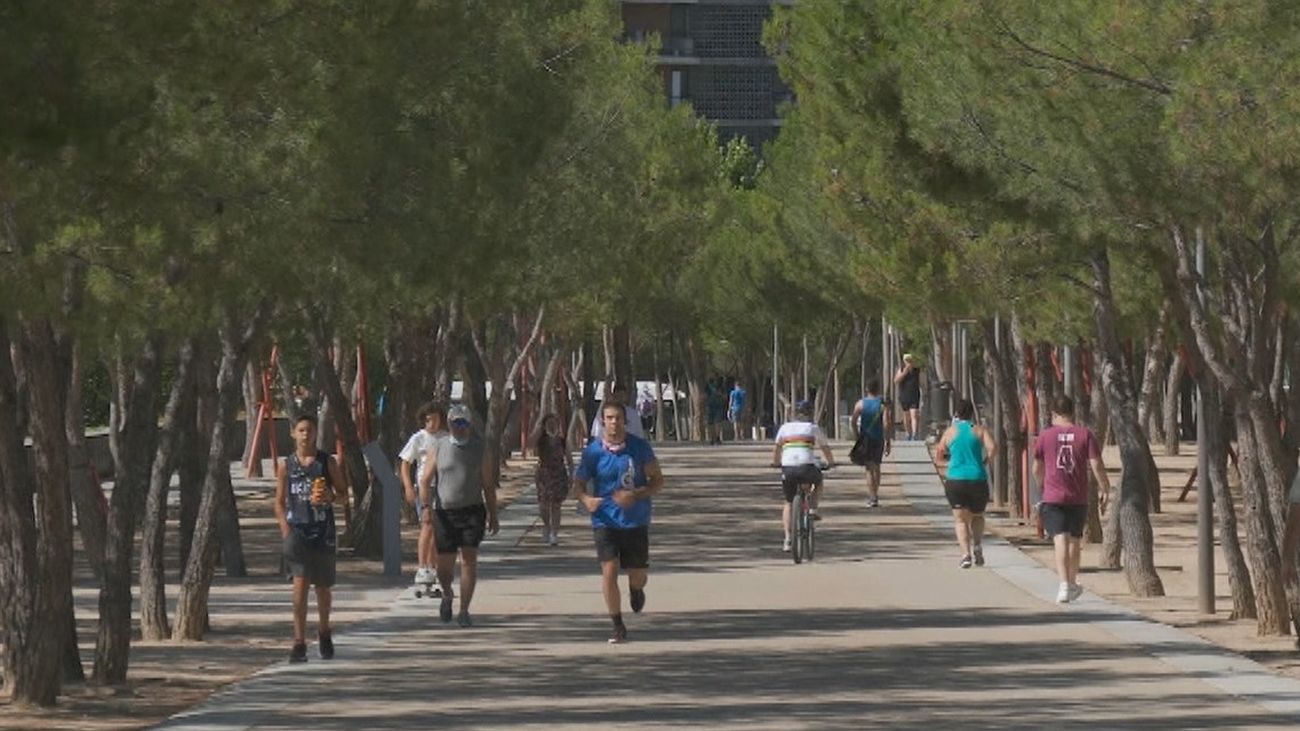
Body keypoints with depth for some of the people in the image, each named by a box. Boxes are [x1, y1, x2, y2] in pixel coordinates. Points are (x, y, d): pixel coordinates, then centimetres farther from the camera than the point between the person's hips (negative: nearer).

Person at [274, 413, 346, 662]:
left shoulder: (327, 462, 4)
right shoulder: (286, 466, 6)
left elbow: (342, 492, 9)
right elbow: (279, 501, 8)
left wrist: (330, 497, -13)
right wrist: (285, 530, -5)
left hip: (323, 530, 1)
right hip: (296, 529, -1)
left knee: (323, 586, 12)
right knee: (300, 583, -14)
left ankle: (324, 632, 37)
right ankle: (299, 641, -14)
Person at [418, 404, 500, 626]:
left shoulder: (479, 449, 7)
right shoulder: (439, 448, 6)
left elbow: (488, 485, 10)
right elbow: (425, 480, 4)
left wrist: (492, 516, 8)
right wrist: (427, 506, -10)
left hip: (472, 511, 0)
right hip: (444, 513, 0)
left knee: (469, 560, -9)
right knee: (444, 565, 3)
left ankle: (464, 610, -2)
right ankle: (447, 595, 35)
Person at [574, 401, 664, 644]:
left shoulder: (639, 447, -6)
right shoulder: (593, 451, -5)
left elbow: (658, 481, -1)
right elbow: (578, 484, 3)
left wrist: (635, 496, -18)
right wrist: (586, 499, -20)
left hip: (636, 521, 1)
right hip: (606, 521, -1)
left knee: (638, 575, 7)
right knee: (609, 571, -13)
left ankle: (636, 590, 47)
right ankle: (618, 626, 1)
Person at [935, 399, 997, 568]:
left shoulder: (950, 432, 7)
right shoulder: (979, 430, 4)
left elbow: (939, 456, 10)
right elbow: (992, 447, -12)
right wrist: (985, 461, 5)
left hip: (956, 480, 0)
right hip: (978, 479, 0)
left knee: (960, 519, 5)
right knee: (977, 516, 21)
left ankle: (965, 553, -14)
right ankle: (977, 545, -2)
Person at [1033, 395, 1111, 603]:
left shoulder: (1045, 436, 0)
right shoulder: (1085, 435, -1)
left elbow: (1037, 470, 9)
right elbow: (1096, 465, -7)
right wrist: (1105, 490, 3)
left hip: (1053, 498, -1)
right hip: (1079, 498, 2)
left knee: (1060, 540, -8)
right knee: (1074, 540, 17)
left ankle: (1064, 585, -22)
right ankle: (1072, 584, 29)